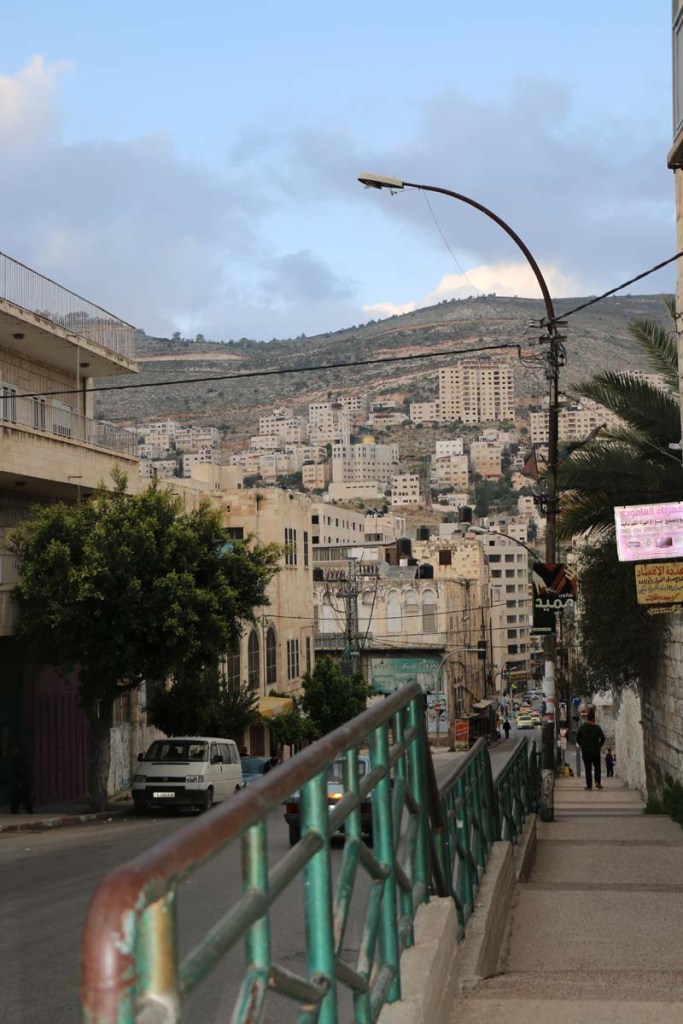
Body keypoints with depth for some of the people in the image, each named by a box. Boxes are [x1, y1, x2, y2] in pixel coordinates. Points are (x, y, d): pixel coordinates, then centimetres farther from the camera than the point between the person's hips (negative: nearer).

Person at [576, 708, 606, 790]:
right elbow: (603, 738, -7)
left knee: (588, 768, 4)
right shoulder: (597, 727, -5)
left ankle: (589, 785, 0)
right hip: (595, 751, -1)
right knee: (597, 767, 12)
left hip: (585, 751, 1)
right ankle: (597, 782, -5)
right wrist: (599, 746, 6)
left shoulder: (581, 727, -1)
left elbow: (577, 738, 2)